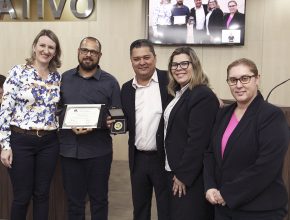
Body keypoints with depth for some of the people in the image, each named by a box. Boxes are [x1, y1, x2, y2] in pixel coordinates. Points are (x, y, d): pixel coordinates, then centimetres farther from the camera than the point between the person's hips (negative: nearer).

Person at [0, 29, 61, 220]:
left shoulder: (57, 77, 7)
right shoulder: (18, 72, -6)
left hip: (49, 142, 4)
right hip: (21, 141, -3)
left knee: (42, 194, 12)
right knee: (22, 196, 6)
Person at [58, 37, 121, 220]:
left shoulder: (110, 82, 0)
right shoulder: (64, 78, 8)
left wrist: (95, 126, -19)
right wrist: (70, 125, -12)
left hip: (98, 150, -2)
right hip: (69, 149, 2)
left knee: (99, 199, 12)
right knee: (74, 199, 14)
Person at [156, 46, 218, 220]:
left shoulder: (203, 96, -18)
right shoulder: (178, 94, 11)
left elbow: (198, 141, -22)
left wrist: (184, 176, -18)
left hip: (191, 176, -9)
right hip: (174, 171, 9)